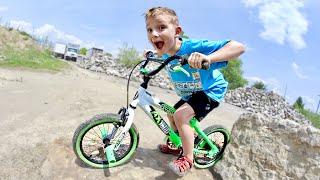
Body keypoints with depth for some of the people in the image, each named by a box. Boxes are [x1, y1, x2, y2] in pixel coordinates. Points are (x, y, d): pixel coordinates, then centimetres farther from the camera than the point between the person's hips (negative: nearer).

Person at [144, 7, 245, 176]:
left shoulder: (194, 47, -36)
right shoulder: (166, 54, -13)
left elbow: (238, 46, -44)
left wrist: (208, 58, -59)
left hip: (211, 91, -8)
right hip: (190, 94, 8)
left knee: (180, 116, -25)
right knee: (171, 115, 16)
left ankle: (188, 158, -3)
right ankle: (178, 146, 41)